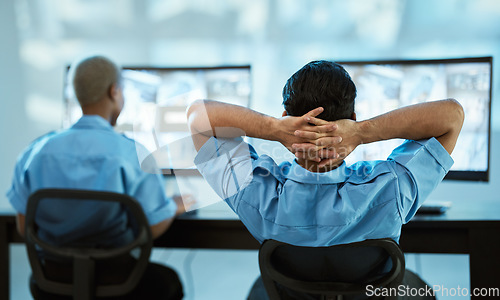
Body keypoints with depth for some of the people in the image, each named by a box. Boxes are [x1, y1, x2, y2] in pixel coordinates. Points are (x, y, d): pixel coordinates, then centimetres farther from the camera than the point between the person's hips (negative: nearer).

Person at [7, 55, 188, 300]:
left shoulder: (36, 151, -7)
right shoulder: (134, 155, -17)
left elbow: (23, 228, 0)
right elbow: (153, 229, -12)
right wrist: (176, 206, 10)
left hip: (55, 278, 4)